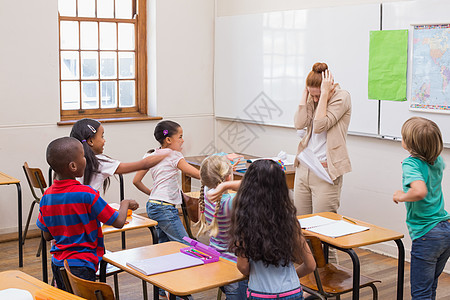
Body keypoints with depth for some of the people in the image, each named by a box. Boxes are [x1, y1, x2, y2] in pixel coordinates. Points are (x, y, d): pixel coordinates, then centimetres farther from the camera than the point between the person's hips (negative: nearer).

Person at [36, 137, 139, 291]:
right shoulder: (87, 194, -18)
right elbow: (118, 222, -12)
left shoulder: (46, 196, 0)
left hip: (57, 264, 7)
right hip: (81, 266, -7)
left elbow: (47, 236, 9)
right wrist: (126, 204, 7)